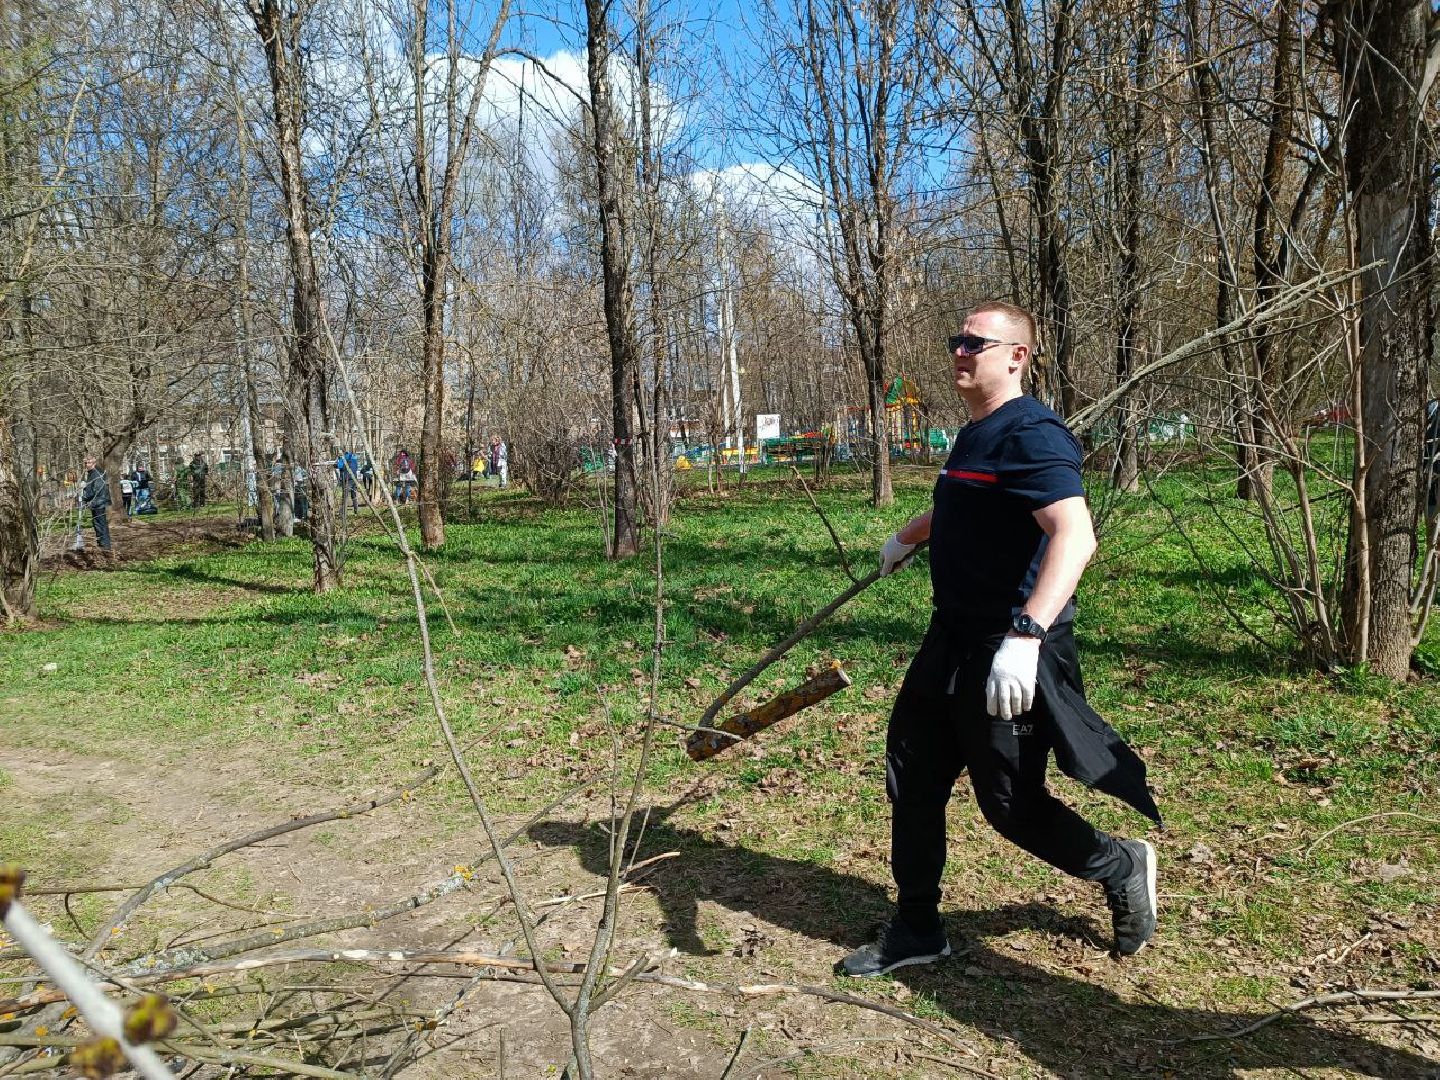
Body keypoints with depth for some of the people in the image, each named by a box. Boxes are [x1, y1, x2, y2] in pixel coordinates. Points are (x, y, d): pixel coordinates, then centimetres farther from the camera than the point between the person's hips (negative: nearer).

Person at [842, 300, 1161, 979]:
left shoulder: (1031, 434, -18)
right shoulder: (973, 434, 13)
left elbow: (1075, 536, -32)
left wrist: (1025, 637, -43)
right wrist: (906, 537, 51)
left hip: (1008, 655, -9)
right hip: (952, 642, 9)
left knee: (1011, 803, 1)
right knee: (912, 781, 12)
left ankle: (1122, 869, 30)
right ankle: (915, 931, 27)